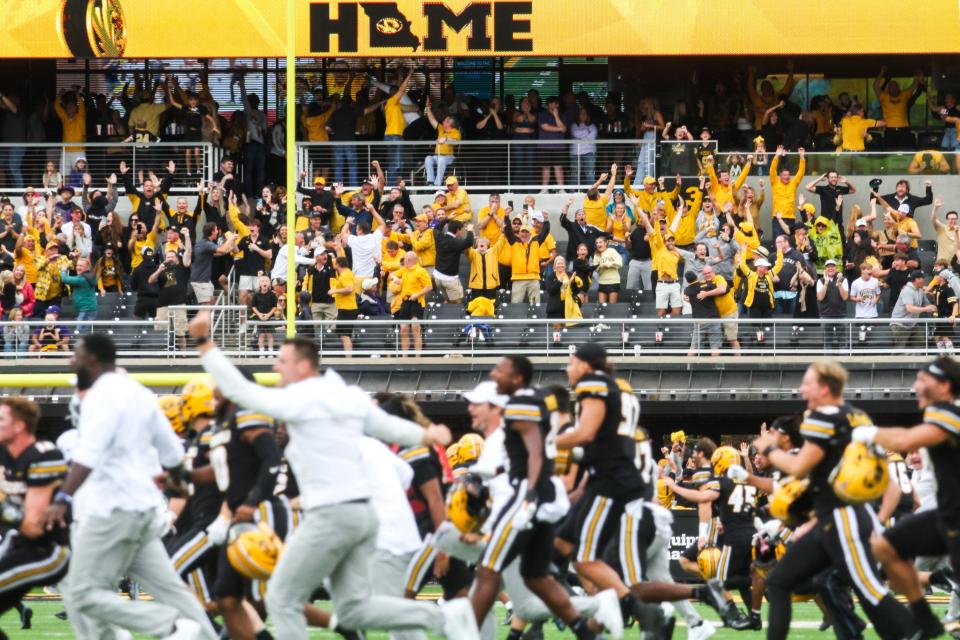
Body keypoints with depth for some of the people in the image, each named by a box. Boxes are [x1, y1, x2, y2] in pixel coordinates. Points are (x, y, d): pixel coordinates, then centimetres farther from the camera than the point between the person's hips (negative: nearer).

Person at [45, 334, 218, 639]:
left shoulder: (103, 396, -13)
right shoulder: (138, 393, 15)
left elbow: (89, 454, -28)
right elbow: (172, 450, 23)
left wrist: (63, 498, -37)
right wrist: (177, 481, 44)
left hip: (112, 510, -10)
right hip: (144, 506, 10)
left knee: (84, 593, -8)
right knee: (167, 588, 10)